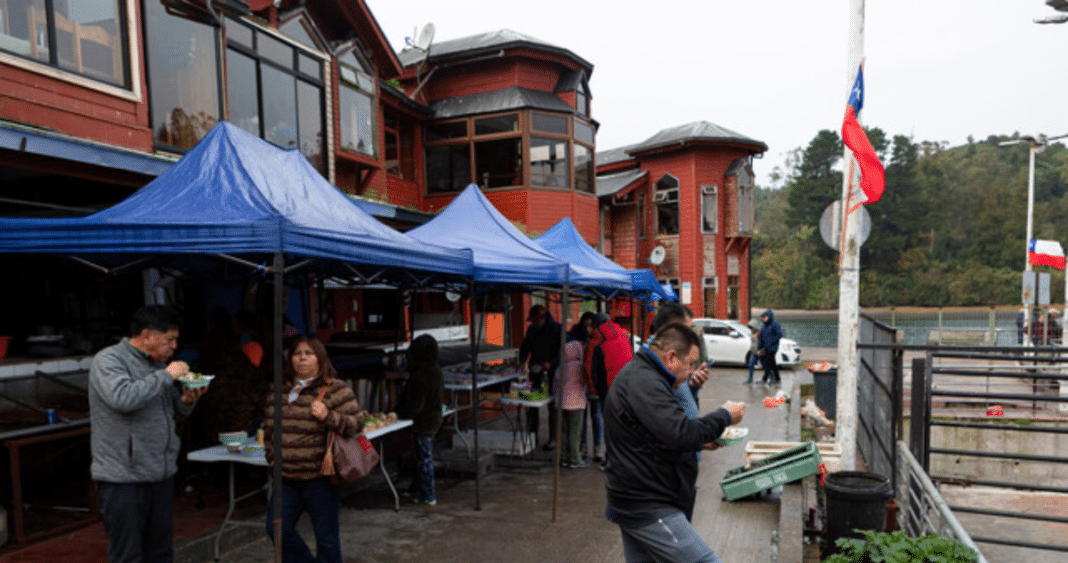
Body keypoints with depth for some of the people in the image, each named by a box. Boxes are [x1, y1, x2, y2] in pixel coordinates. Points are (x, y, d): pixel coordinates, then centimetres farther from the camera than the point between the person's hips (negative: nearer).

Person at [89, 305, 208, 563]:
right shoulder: (109, 360, -10)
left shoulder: (157, 364, 14)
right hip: (123, 479, -7)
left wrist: (186, 401, -2)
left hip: (161, 474, 7)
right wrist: (166, 375, -20)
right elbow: (122, 397, -30)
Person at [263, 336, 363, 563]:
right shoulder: (279, 390, 10)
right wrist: (272, 457, 13)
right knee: (277, 529, 10)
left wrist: (328, 416, -25)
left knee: (326, 536, 4)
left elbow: (357, 423, -12)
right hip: (287, 478, 6)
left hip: (319, 478, -5)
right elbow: (269, 428, 22)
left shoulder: (335, 389, -7)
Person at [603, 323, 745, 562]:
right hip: (649, 509, -11)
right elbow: (680, 433, -28)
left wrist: (700, 442, 11)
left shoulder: (637, 375, 16)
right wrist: (724, 416, -13)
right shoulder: (643, 381, -20)